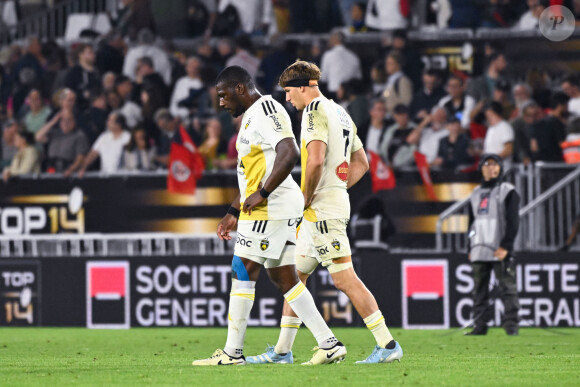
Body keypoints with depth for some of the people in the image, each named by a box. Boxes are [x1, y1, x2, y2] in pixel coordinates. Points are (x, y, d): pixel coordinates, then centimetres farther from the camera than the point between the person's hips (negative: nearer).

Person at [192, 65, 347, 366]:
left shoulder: (265, 110, -12)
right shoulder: (251, 116, 21)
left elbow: (289, 154, -26)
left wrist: (261, 194, -25)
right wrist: (233, 212, 28)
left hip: (271, 207, -10)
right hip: (282, 210, 10)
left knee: (242, 273, -6)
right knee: (283, 278, 8)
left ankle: (232, 352, -3)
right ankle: (329, 344, 5)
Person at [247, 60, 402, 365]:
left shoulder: (315, 111, -12)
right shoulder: (340, 113, 18)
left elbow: (316, 160, -25)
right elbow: (361, 163, 24)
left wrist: (306, 199, -14)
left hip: (322, 209, -10)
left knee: (345, 279, -10)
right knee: (294, 276, 13)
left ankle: (388, 345, -10)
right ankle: (282, 351, 15)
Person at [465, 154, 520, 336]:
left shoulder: (508, 191, 1)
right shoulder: (476, 193, 19)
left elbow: (513, 221, -6)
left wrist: (505, 246, -16)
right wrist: (470, 249, 15)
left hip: (500, 251, -6)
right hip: (479, 251, 6)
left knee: (507, 288, -8)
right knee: (479, 290, 5)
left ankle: (511, 325, -9)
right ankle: (480, 325, 8)